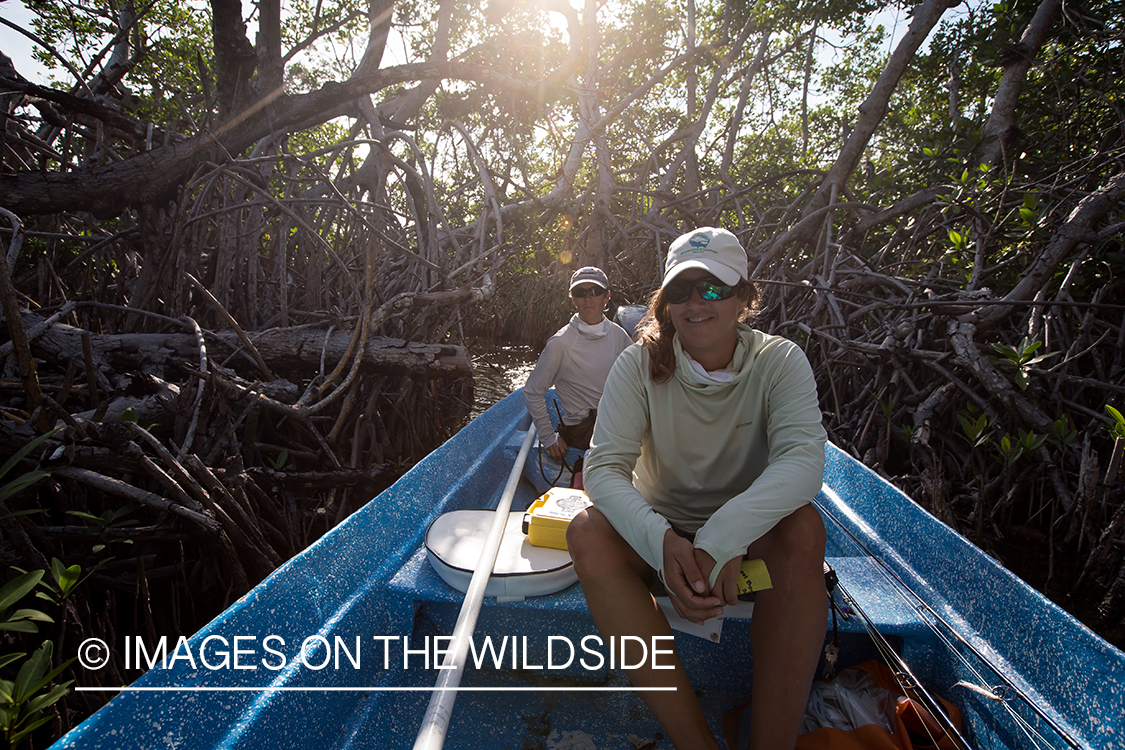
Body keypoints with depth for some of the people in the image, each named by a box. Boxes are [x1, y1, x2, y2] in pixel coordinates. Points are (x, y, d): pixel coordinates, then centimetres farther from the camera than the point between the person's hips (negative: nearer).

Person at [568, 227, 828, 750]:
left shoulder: (779, 361, -10)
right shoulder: (639, 365, -10)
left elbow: (804, 458, -26)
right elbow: (604, 467, -20)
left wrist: (723, 536, -43)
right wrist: (662, 541, -40)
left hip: (749, 535, 0)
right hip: (661, 531, 1)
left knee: (803, 528, -31)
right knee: (587, 532, -28)